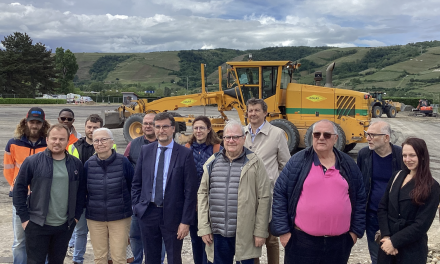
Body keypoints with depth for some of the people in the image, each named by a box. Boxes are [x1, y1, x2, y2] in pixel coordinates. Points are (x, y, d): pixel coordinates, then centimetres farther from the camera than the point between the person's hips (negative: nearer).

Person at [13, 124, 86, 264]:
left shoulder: (76, 164, 3)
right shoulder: (32, 161, -7)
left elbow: (81, 191, 9)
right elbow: (19, 189, -3)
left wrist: (76, 215, 5)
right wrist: (24, 217, -6)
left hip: (65, 226, 3)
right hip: (37, 225, -3)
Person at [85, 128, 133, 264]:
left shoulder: (123, 162, -8)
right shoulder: (88, 164, -1)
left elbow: (132, 187, 0)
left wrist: (131, 209, 5)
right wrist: (86, 208, 9)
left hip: (120, 218, -2)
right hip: (95, 218, 2)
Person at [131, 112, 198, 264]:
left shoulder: (185, 154, -7)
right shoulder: (145, 151, 4)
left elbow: (190, 190, -8)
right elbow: (136, 183, 11)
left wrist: (186, 221, -11)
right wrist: (137, 207, 2)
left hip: (172, 215, -3)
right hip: (148, 212, 3)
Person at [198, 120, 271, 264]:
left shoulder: (254, 163, -4)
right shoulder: (212, 163, 6)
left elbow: (264, 198, -5)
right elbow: (203, 194, 7)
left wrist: (260, 231, -7)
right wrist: (204, 228, 2)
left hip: (245, 234, -3)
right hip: (218, 233, 3)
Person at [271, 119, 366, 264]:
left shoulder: (348, 164, 5)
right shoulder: (297, 161, -4)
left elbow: (360, 199, 11)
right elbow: (280, 195, -4)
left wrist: (356, 230, 7)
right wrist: (283, 230, -7)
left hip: (339, 242, 3)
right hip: (302, 240, -2)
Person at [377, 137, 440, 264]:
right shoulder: (397, 176, 3)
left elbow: (422, 224, -14)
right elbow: (382, 208, 1)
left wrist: (394, 241, -16)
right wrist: (386, 236, -11)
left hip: (412, 250, -4)